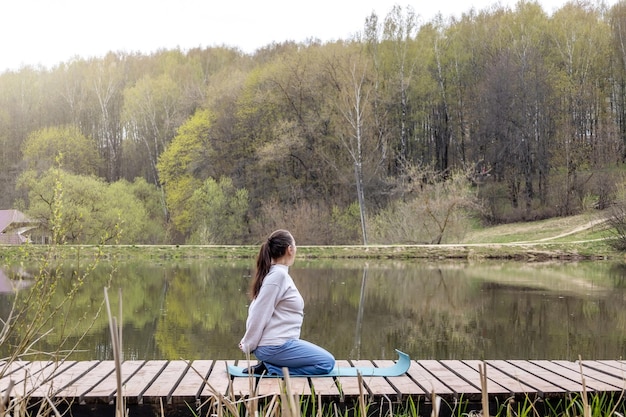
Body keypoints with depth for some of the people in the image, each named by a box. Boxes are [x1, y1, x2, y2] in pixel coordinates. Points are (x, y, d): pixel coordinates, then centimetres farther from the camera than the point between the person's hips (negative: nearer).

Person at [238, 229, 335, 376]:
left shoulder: (277, 273, 12)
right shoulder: (278, 275, -17)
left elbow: (257, 311, 16)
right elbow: (259, 314, -18)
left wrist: (248, 342, 14)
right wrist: (248, 346, -8)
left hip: (277, 342, 10)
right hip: (275, 346, -10)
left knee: (325, 358, 23)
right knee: (327, 363, -3)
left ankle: (271, 366, 9)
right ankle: (271, 369, -7)